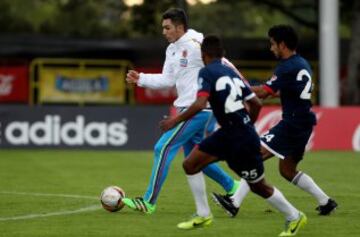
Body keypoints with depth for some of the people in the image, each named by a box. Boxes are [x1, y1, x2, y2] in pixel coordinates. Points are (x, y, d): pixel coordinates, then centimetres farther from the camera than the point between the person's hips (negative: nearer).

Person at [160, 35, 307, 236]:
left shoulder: (207, 72, -9)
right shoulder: (231, 73, 13)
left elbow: (200, 104, -23)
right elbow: (256, 103, 13)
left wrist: (176, 120, -13)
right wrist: (247, 125, 29)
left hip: (242, 139, -8)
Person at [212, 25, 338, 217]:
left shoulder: (287, 67, -15)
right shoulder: (302, 64, 14)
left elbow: (263, 92, -17)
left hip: (292, 123, -9)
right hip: (303, 123, 9)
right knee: (287, 170, 18)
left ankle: (235, 202, -16)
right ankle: (326, 202, 18)